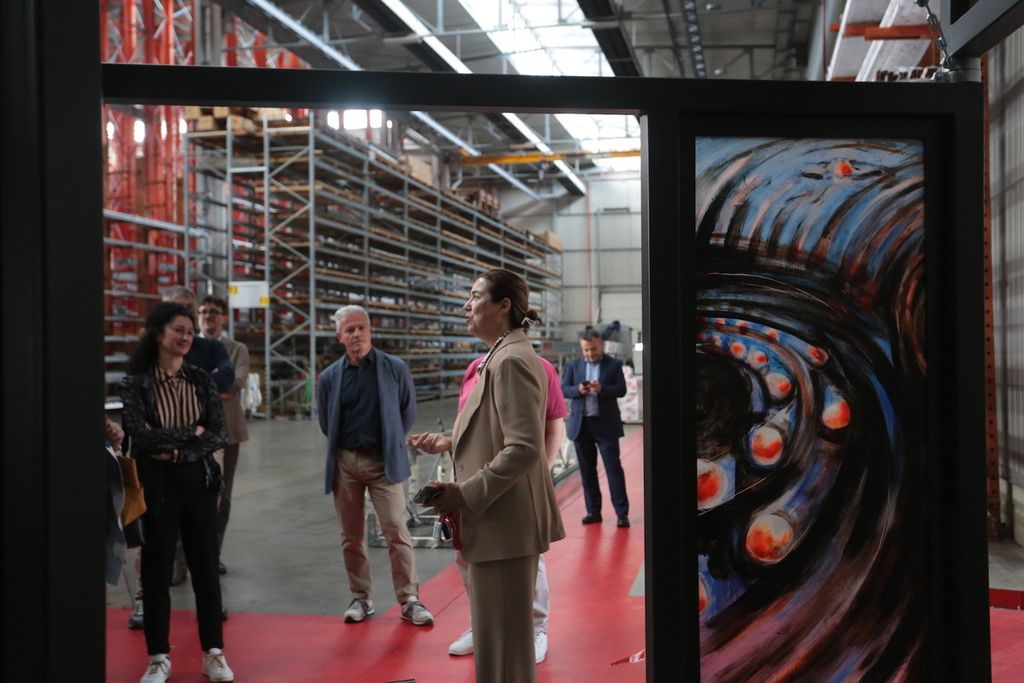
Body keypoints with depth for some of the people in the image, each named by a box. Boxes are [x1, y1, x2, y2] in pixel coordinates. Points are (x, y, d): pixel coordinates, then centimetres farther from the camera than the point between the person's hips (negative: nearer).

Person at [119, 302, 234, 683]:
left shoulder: (201, 380, 5)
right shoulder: (135, 383, -3)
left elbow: (219, 435, -2)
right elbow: (139, 435, -15)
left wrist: (173, 447, -14)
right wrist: (192, 433, -11)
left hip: (198, 480, 2)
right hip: (157, 483, -2)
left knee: (205, 566, 7)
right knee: (157, 569, 6)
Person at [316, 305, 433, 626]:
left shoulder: (395, 368, -2)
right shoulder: (329, 377, 3)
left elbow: (408, 412, 7)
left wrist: (391, 444, 8)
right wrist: (342, 446, 12)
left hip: (383, 461, -2)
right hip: (344, 462, 2)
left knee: (397, 531, -4)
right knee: (351, 536, 9)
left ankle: (410, 600, 4)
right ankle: (360, 598, 21)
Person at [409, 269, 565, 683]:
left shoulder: (511, 360, -18)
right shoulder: (500, 357, 14)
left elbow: (523, 448, -26)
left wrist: (466, 494, -23)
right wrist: (446, 443, 10)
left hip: (504, 523, -10)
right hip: (500, 519, 10)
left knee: (502, 642, 1)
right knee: (508, 636, 22)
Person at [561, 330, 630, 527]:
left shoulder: (614, 364, 2)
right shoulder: (573, 365, 8)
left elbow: (621, 390, -6)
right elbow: (563, 389, 3)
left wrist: (602, 389, -23)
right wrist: (578, 390, -18)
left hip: (606, 424, -3)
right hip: (581, 424, 3)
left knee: (613, 468, -4)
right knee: (587, 470, 8)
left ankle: (622, 514, -2)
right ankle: (593, 511, 16)